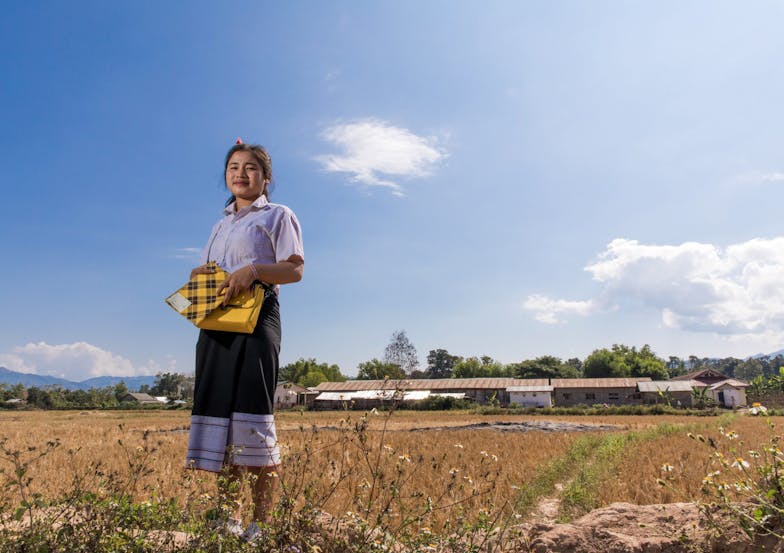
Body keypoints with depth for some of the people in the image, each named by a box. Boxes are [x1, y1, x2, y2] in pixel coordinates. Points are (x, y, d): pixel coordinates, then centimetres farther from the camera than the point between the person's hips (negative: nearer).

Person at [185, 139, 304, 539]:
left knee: (251, 412, -12)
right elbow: (203, 270, 25)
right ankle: (229, 517, 10)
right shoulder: (221, 224, 25)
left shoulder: (277, 216, 6)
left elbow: (295, 268, -5)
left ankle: (262, 521, -4)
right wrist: (200, 275, 1)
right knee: (216, 409, 2)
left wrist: (253, 270, -21)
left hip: (255, 316, -7)